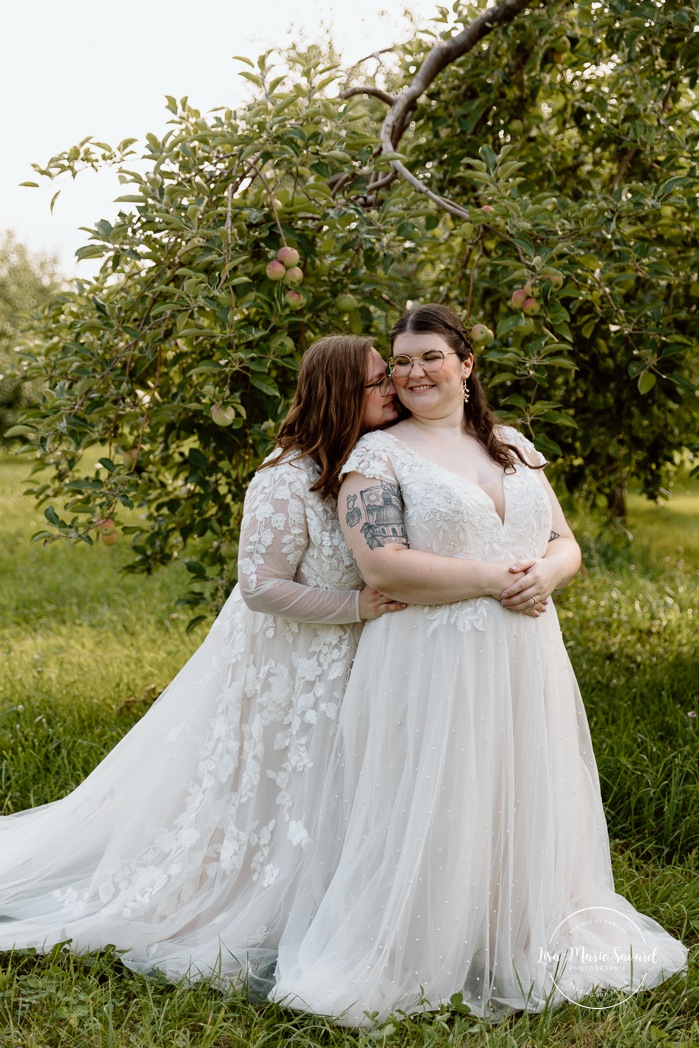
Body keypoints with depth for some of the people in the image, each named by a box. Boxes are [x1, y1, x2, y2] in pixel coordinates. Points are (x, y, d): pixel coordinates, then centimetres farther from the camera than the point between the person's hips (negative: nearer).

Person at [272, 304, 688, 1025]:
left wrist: (545, 573, -9)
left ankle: (519, 951, 29)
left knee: (523, 801, 12)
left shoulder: (514, 446, 14)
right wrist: (493, 578, -16)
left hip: (526, 660, 5)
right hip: (430, 662, -5)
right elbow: (382, 567, -15)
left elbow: (566, 543, 15)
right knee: (435, 815, -2)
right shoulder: (380, 454, -3)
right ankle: (414, 964, 14)